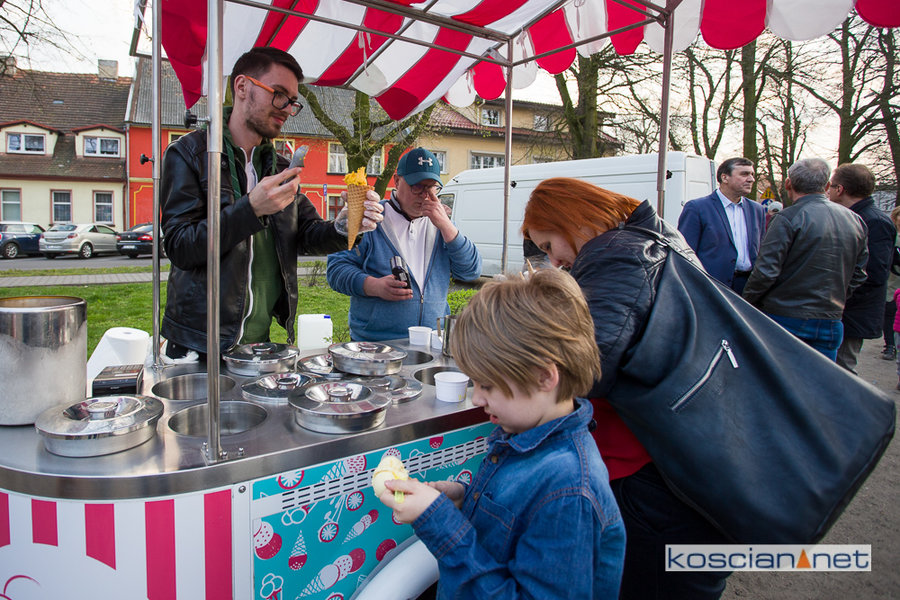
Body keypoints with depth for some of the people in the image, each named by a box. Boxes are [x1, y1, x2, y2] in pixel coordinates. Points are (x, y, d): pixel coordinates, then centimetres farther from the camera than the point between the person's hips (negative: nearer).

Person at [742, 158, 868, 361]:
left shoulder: (790, 218, -14)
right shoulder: (855, 220, 7)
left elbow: (766, 270, -17)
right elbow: (858, 275, 12)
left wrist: (746, 303, -3)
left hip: (785, 320, -6)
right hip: (831, 323, 6)